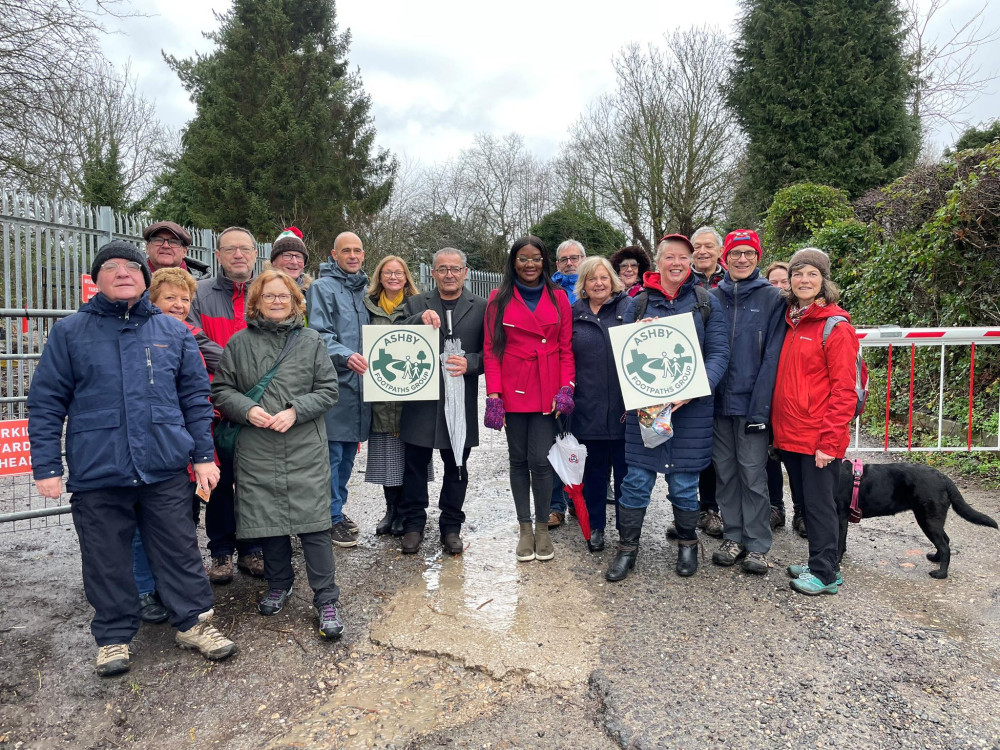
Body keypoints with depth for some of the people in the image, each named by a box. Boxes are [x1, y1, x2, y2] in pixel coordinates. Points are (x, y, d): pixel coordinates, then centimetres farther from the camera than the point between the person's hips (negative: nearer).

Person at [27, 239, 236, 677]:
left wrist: (203, 455, 5)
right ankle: (114, 635, 30)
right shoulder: (69, 332, 2)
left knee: (179, 550, 9)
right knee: (107, 560, 12)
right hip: (96, 473, 0)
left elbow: (195, 396, 8)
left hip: (166, 470, 1)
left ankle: (193, 621, 26)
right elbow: (46, 403, 2)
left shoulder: (173, 332, 7)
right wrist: (46, 467, -2)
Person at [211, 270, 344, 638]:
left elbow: (328, 390, 2)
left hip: (305, 449, -1)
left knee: (313, 521, -3)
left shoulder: (312, 341, 5)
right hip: (256, 449, 2)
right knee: (267, 518, 11)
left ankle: (326, 599, 6)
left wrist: (295, 411, -12)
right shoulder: (240, 342, 7)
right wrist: (247, 409, -11)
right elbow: (221, 389, 8)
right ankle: (279, 585, 32)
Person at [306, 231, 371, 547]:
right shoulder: (322, 287, -5)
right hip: (334, 382, -7)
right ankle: (333, 518, 8)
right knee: (332, 452, -3)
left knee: (349, 452, 14)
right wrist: (345, 356, -28)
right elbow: (319, 334, -14)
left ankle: (337, 507, 28)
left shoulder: (364, 290, 17)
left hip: (360, 381, 7)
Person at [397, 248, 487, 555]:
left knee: (456, 467, 11)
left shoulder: (481, 307, 4)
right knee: (415, 465, 7)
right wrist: (419, 320, -21)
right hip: (421, 398, 1)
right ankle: (413, 523, 25)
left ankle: (451, 526, 26)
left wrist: (469, 363, -17)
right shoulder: (416, 305, 7)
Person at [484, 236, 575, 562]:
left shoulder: (558, 298, 6)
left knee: (540, 460, -5)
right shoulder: (499, 299, 3)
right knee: (518, 459, 8)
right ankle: (524, 528, 21)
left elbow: (566, 348, 5)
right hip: (513, 389, 0)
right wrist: (493, 394, -8)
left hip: (547, 390, 0)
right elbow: (490, 349, 1)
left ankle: (542, 527, 14)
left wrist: (566, 388, -7)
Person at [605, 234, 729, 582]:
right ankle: (627, 549, 19)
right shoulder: (638, 301, 7)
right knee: (636, 480, 3)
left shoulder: (707, 302, 5)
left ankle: (687, 544, 32)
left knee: (684, 483, 8)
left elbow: (719, 353, -2)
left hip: (691, 407, 0)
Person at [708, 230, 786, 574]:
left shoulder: (772, 298, -2)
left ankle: (757, 545, 14)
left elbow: (772, 356, -7)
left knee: (753, 475, 2)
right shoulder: (711, 298, 8)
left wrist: (760, 405, -14)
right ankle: (733, 537, 24)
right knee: (725, 472, 11)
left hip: (751, 403, -3)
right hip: (718, 402, 4)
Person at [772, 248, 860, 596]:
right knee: (805, 499, 16)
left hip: (819, 436, -7)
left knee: (820, 503, 2)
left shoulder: (836, 326, -10)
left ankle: (825, 573, 17)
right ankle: (820, 563, 30)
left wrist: (829, 440, -17)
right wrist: (779, 426, 11)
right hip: (791, 434, 7)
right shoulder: (791, 321, 11)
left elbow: (844, 390, -13)